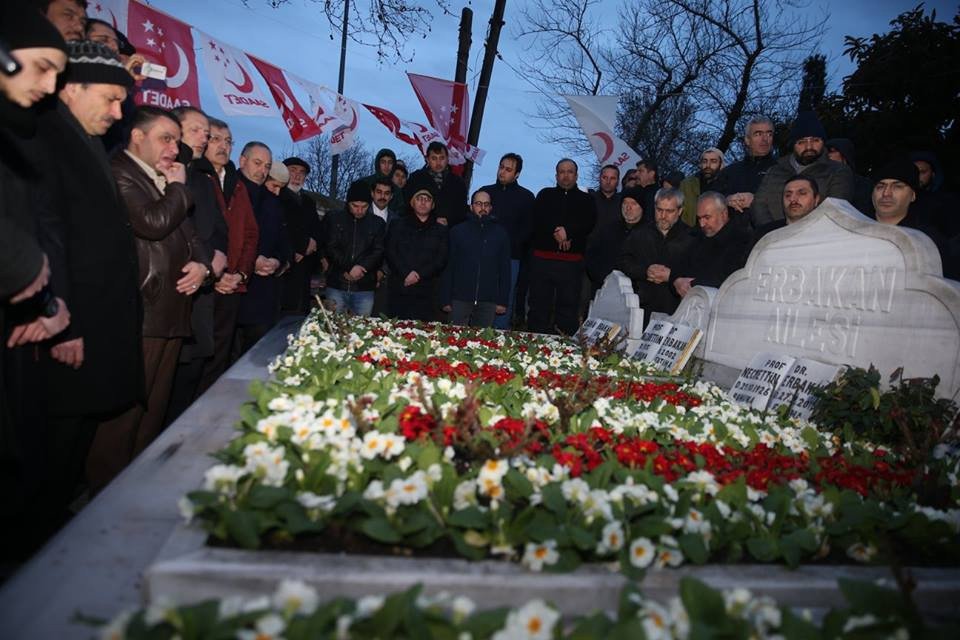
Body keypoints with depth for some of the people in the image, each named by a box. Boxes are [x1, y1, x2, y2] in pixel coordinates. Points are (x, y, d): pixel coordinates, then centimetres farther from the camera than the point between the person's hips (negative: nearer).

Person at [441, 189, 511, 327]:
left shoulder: (500, 233, 8)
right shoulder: (458, 231, 6)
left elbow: (505, 269, 8)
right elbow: (449, 267, 4)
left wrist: (503, 301, 2)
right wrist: (446, 300, -1)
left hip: (488, 301, 1)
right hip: (460, 299, 0)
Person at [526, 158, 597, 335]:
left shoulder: (586, 200, 15)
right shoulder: (545, 195, 16)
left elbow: (589, 224, -3)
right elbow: (538, 220, -1)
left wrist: (568, 231, -16)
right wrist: (557, 233, -13)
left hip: (572, 262, 0)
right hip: (542, 259, 0)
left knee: (569, 307, -2)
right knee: (539, 306, 2)